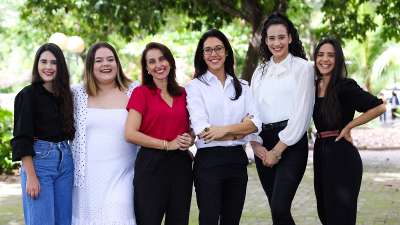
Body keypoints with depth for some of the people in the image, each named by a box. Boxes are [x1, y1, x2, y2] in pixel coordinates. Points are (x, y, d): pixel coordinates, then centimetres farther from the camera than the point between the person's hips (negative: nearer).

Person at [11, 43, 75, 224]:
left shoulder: (63, 94, 12)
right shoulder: (28, 94, -5)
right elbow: (22, 138, -11)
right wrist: (31, 176, -17)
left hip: (65, 162, 6)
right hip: (38, 161, -6)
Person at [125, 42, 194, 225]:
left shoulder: (183, 94, 11)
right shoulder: (141, 93, 0)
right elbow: (130, 134, -10)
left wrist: (190, 139, 0)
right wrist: (167, 144, -12)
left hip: (181, 164, 4)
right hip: (151, 164, -4)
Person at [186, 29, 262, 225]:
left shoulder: (241, 86, 12)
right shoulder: (195, 86, 0)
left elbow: (256, 123, -1)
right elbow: (201, 129, -12)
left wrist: (225, 129, -16)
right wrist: (240, 130, -6)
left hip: (237, 160, 4)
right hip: (209, 160, -4)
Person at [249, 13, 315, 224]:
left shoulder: (302, 67, -1)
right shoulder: (261, 71, 16)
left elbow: (302, 112, -8)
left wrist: (277, 151, -11)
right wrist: (256, 144, -5)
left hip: (291, 143, -5)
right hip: (263, 144, 5)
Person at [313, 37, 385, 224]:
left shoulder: (345, 87, -13)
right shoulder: (315, 86, 8)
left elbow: (378, 107, -20)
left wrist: (348, 127, -13)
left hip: (341, 155, -8)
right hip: (321, 153, 8)